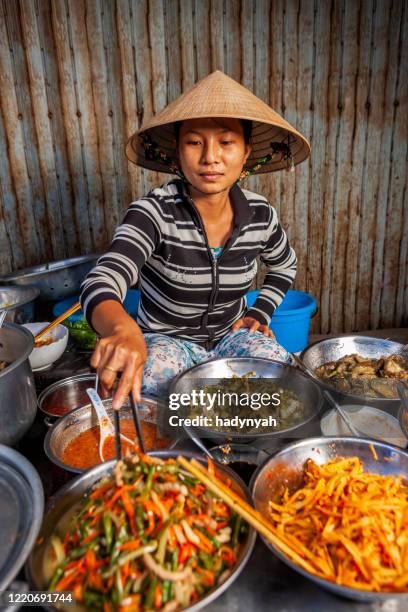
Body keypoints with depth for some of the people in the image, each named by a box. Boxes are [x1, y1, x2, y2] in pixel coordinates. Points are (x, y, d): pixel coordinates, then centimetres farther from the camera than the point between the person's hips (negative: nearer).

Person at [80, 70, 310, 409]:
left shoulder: (260, 214, -8)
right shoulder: (155, 212, -21)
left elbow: (285, 265, 15)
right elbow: (101, 284, -37)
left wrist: (260, 314, 1)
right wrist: (123, 329, -60)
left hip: (231, 336, 3)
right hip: (166, 339, -2)